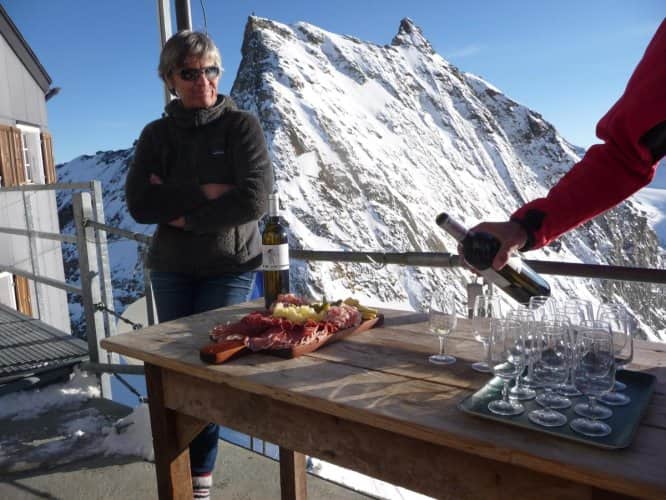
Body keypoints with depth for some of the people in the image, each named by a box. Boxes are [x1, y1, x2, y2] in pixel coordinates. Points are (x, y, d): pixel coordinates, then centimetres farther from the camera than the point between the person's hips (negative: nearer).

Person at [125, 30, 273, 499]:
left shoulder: (242, 125, -7)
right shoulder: (156, 134, 2)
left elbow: (255, 199, -20)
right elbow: (139, 204, -9)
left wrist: (183, 214, -13)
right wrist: (203, 192, -20)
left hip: (230, 267, -3)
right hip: (171, 268, 4)